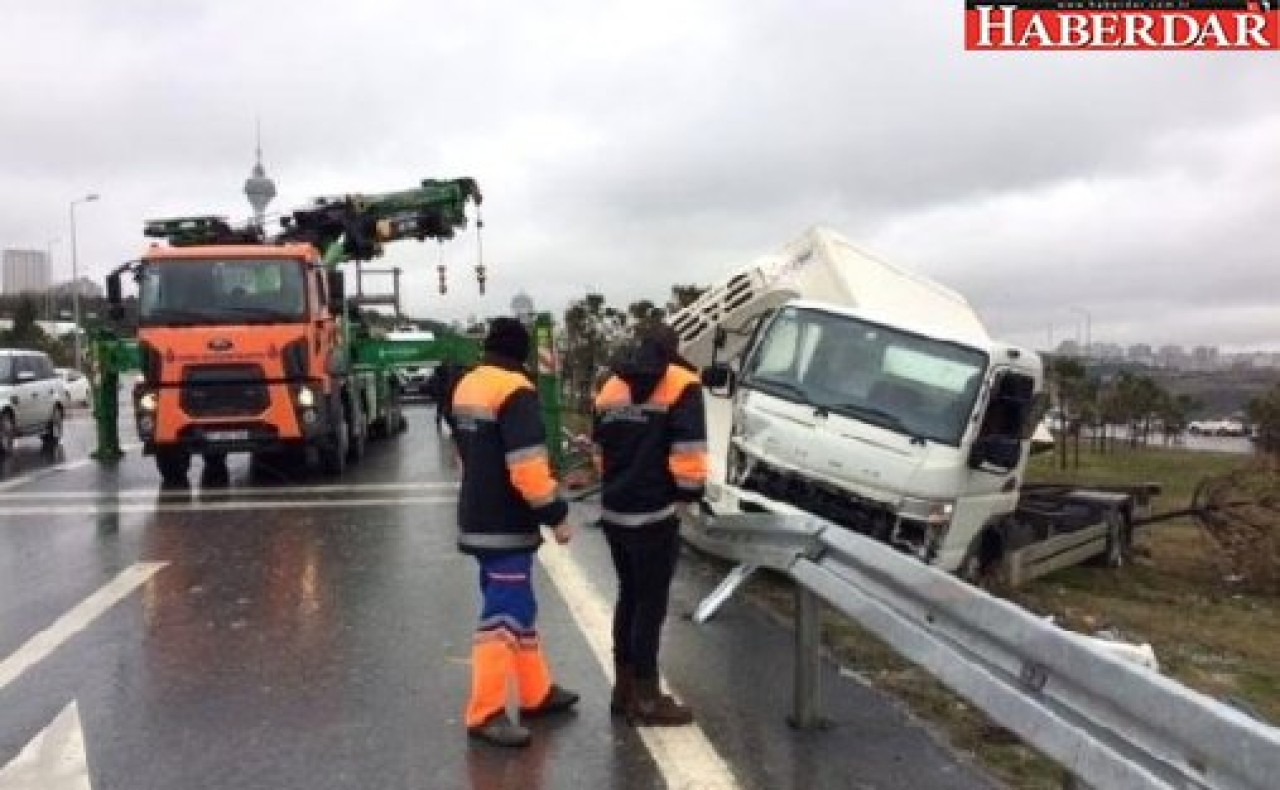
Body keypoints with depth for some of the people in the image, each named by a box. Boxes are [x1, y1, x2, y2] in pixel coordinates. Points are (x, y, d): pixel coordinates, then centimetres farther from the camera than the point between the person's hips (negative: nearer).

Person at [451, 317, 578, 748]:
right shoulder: (515, 390, -17)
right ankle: (485, 713, 0)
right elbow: (527, 464, -24)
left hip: (478, 518, 10)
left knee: (518, 607, 17)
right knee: (503, 616, -5)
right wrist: (556, 514, -16)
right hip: (505, 524, -10)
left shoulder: (466, 387, 12)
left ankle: (537, 692, 27)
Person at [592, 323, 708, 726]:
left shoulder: (611, 386, 15)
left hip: (615, 511, 7)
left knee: (629, 597, 17)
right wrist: (688, 494, -2)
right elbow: (688, 451, -14)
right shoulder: (682, 385, -6)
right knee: (651, 602, 0)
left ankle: (624, 687, 24)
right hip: (655, 513, -7)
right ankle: (645, 696, 6)